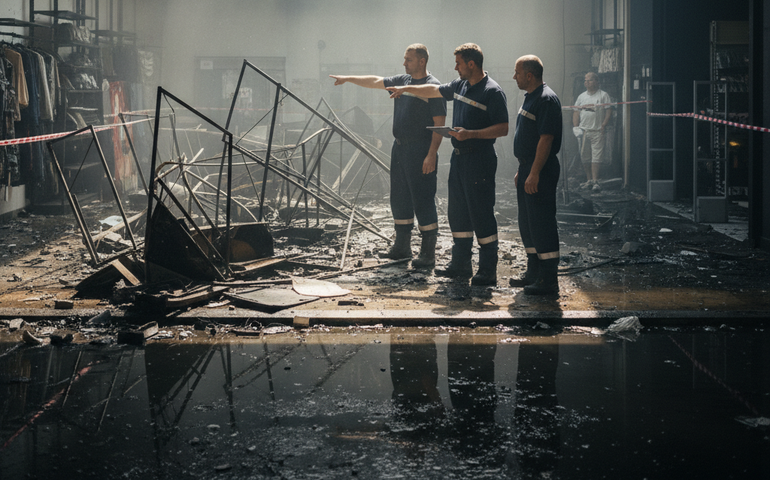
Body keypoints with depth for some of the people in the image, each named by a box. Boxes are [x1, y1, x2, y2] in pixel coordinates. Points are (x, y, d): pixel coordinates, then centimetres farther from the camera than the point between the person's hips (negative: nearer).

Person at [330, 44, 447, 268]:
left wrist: (431, 154, -21)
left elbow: (439, 124, -15)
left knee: (423, 200, -7)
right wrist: (348, 78, 28)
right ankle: (402, 247, 24)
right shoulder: (402, 81, 13)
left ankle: (428, 253, -3)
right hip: (399, 148, 9)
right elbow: (375, 82, 26)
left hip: (420, 151, -9)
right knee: (399, 199, 14)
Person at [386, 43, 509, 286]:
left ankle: (488, 271, -1)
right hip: (459, 157, 9)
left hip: (480, 159, -9)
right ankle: (460, 264, 21)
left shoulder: (493, 92, -13)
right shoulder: (459, 85, 11)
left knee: (481, 214, -7)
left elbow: (503, 129, -17)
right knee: (457, 213, 12)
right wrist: (406, 89, 36)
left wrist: (470, 134, -23)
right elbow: (434, 90, 29)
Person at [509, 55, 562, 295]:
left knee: (542, 223, -8)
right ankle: (534, 273, 24)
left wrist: (534, 173, -25)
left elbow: (546, 139, -22)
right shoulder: (530, 98, 16)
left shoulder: (546, 99, -16)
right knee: (527, 223, 15)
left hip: (540, 170, -10)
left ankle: (549, 280, -4)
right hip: (528, 168, 10)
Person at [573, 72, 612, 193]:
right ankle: (589, 180, 17)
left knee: (596, 157, -9)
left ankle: (595, 181, -11)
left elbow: (609, 111, -1)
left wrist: (603, 126, -12)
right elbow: (576, 113, 13)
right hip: (583, 131, 4)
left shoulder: (603, 95, 4)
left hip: (597, 131, -4)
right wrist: (576, 127, 1)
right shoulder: (581, 96, 15)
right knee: (585, 157, 6)